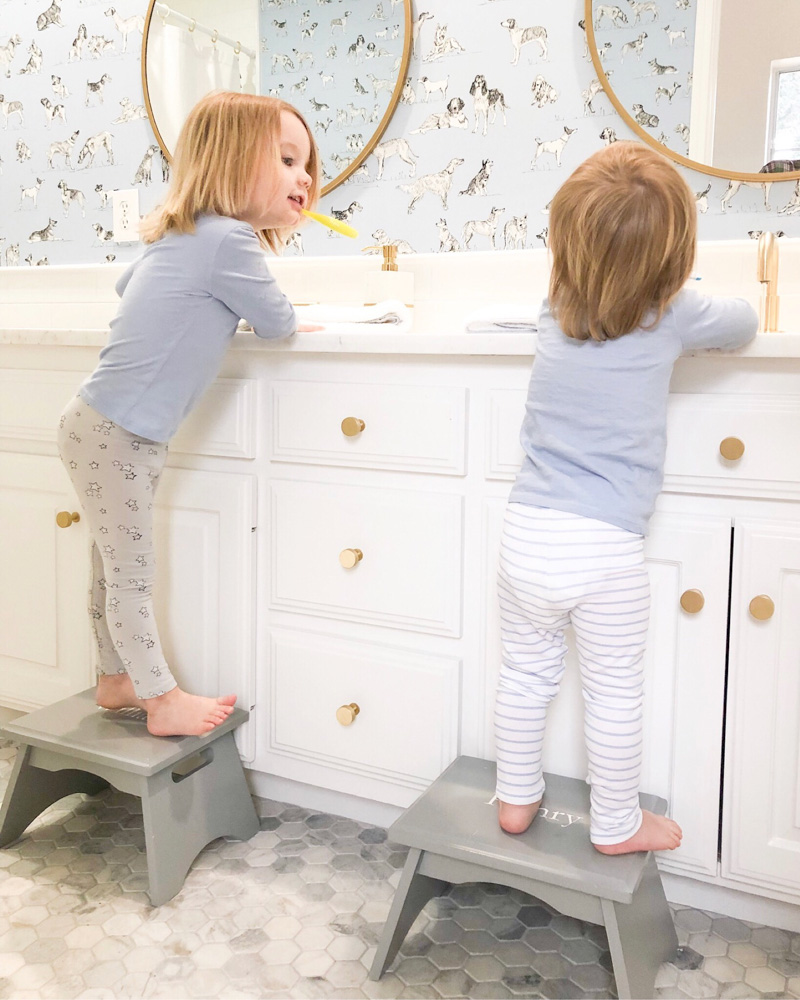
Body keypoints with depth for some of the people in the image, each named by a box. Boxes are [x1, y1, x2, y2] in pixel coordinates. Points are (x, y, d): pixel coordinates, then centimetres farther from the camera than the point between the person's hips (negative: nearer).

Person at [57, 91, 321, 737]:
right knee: (132, 575, 3)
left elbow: (127, 284, 29)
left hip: (102, 424, 10)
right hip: (116, 434, -10)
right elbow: (276, 324, -7)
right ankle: (164, 702, 15)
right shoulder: (230, 239, -17)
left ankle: (116, 680, 33)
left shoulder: (178, 234, 12)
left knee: (115, 566, 19)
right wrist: (292, 322, 14)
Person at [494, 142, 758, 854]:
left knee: (526, 674, 19)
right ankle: (616, 826, 31)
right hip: (605, 547, -3)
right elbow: (743, 323, 14)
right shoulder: (672, 318, -6)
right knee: (614, 692, 13)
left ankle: (516, 799, 35)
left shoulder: (555, 310, 4)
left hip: (528, 533, 4)